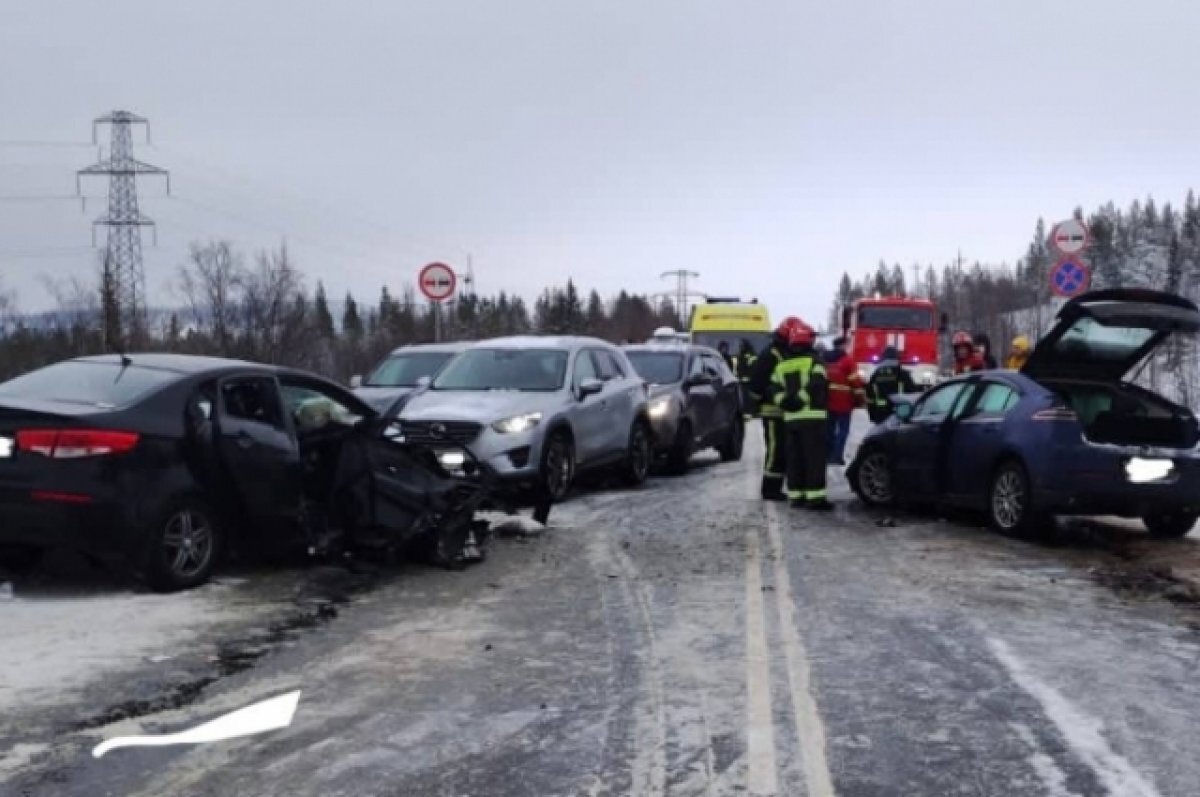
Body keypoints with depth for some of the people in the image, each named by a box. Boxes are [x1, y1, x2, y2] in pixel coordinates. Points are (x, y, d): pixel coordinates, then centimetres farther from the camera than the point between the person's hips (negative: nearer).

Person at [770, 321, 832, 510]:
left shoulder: (782, 365, 13)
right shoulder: (814, 361, -5)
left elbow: (775, 388, 3)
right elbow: (816, 385, -19)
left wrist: (785, 402, -3)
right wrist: (800, 399, -15)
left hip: (790, 417, 6)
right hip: (813, 416, -6)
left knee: (794, 459, 10)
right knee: (815, 458, -5)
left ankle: (795, 495, 12)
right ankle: (815, 497, -9)